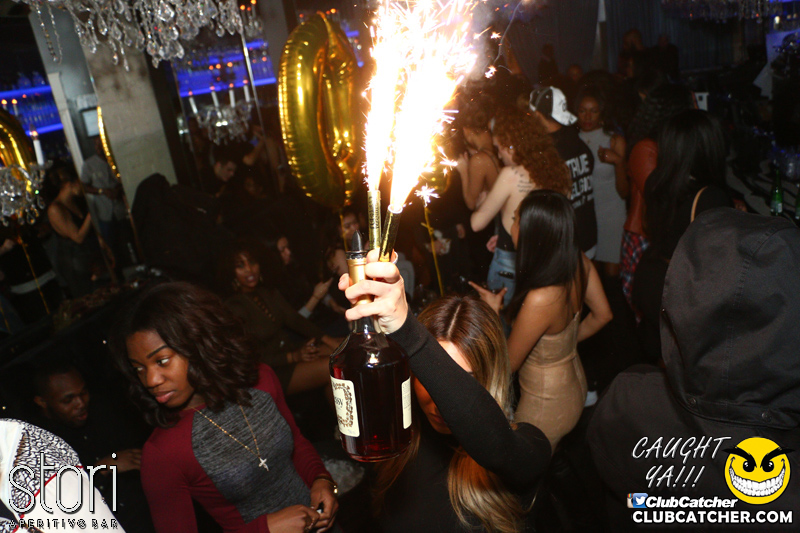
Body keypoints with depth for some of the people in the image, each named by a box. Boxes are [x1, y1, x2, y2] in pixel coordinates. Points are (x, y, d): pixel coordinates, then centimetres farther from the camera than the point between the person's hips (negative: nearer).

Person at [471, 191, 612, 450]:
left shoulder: (539, 299, -37)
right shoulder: (580, 264, -15)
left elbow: (508, 364, -21)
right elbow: (602, 315, 5)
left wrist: (492, 313, -12)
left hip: (546, 406, -7)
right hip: (574, 382, 7)